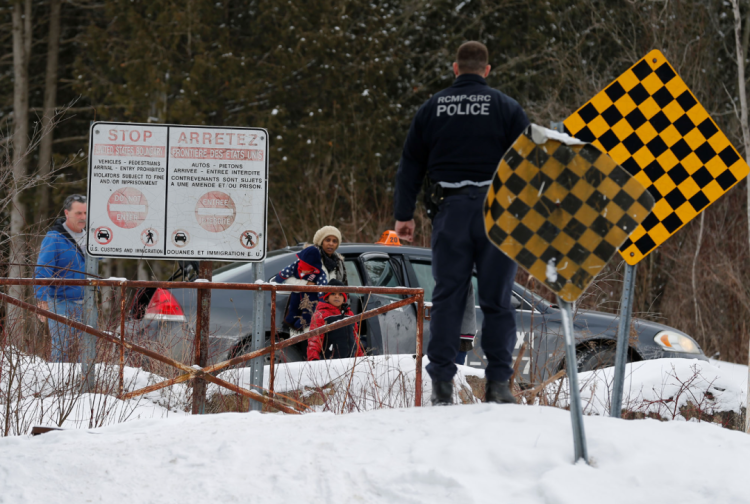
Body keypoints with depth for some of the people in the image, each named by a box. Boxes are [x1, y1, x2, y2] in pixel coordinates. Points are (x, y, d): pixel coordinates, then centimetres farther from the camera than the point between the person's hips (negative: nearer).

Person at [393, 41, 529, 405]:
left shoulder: (432, 108, 8)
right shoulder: (506, 108, 2)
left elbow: (411, 164, 10)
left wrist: (404, 214, 15)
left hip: (449, 211, 2)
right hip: (496, 212, -1)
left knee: (446, 297, 5)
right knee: (496, 300, 2)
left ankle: (442, 383, 0)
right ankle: (497, 382, -2)